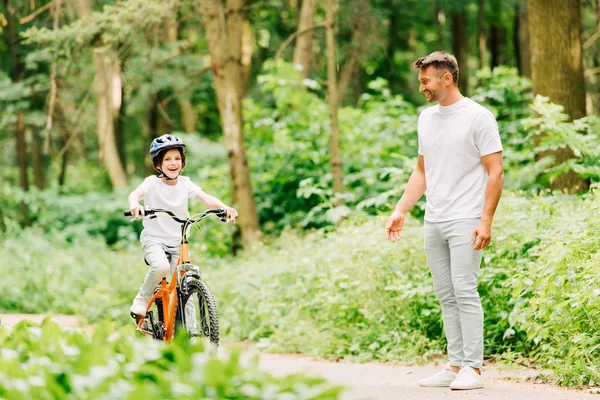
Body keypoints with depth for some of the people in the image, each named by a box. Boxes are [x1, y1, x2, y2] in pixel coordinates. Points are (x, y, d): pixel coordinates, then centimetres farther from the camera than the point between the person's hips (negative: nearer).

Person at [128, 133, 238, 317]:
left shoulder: (185, 183, 0)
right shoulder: (152, 182, -9)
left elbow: (206, 198, -12)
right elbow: (135, 194, -27)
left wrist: (225, 207, -32)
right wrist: (135, 205, -52)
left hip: (177, 243, 4)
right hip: (153, 239, -4)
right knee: (161, 266, -33)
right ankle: (142, 299, -8)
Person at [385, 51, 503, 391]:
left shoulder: (478, 117, -7)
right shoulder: (427, 118, 15)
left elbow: (495, 172, -9)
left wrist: (486, 220, -16)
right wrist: (401, 211, 12)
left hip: (465, 222, -7)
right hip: (433, 223, 7)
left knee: (465, 293, -10)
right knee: (446, 297, 8)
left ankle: (472, 369, -6)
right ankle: (455, 366, 12)